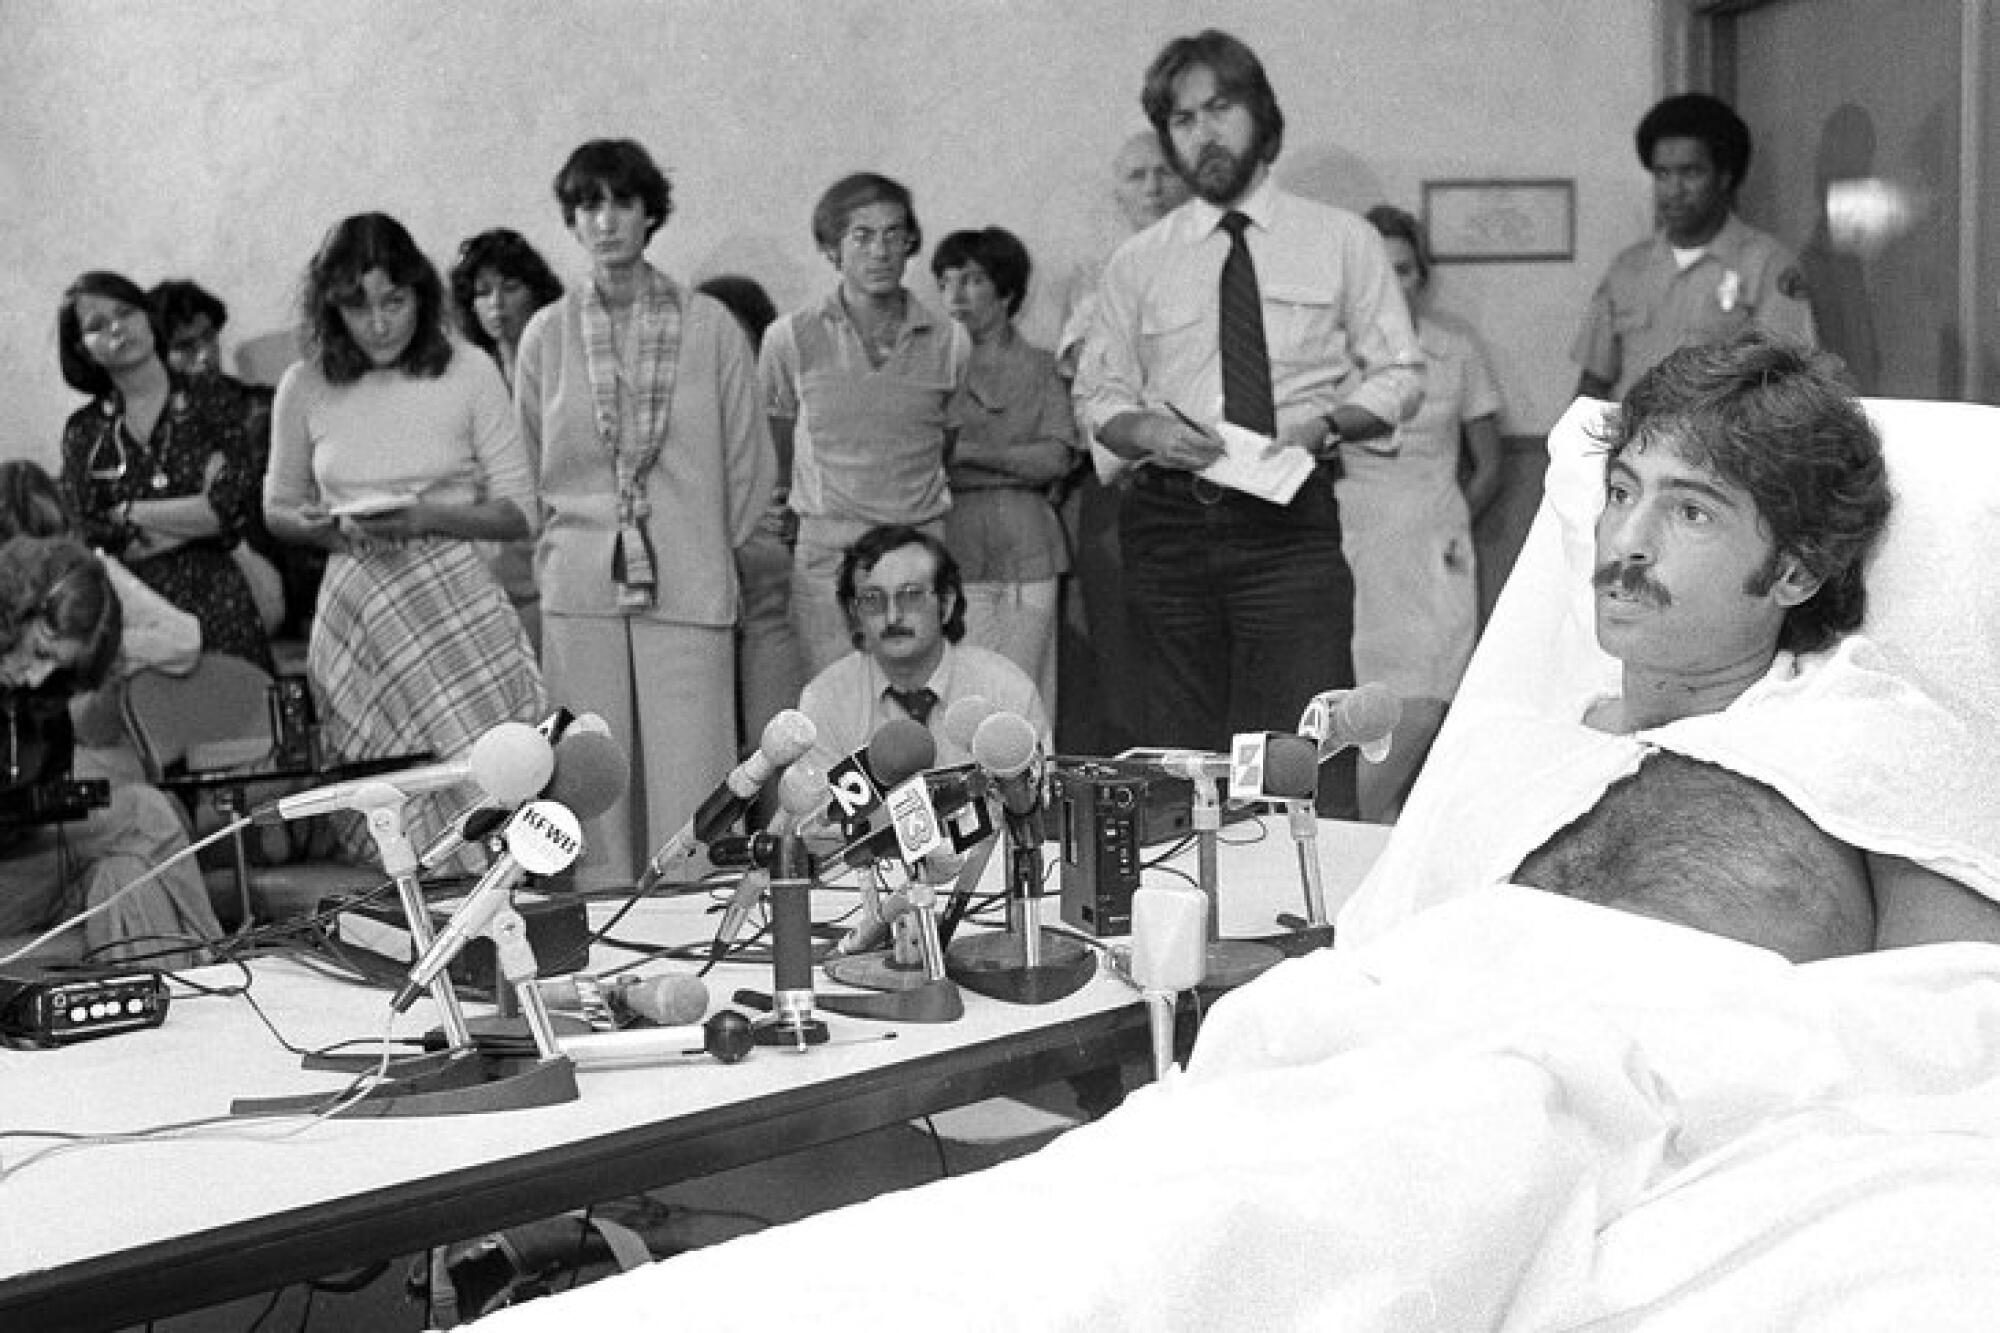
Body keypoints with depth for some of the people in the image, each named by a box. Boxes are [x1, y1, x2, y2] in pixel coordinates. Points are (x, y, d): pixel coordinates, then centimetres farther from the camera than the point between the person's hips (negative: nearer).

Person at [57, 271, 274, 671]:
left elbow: (239, 501, -3)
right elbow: (83, 536, 1)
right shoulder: (83, 430, 14)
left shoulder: (209, 398, 10)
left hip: (217, 601, -1)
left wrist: (128, 514, 0)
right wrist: (200, 511, -4)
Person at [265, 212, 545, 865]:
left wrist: (427, 518, -15)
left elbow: (520, 510, 1)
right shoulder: (304, 388, 6)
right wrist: (321, 527, -4)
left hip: (456, 605, -1)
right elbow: (278, 508, 19)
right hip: (357, 611, 1)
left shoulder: (468, 374, 0)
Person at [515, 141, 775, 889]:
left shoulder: (708, 325, 2)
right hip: (579, 594, 2)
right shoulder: (547, 334, 6)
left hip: (689, 588, -1)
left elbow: (751, 466, 7)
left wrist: (705, 550, 8)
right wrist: (558, 554, 10)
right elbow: (527, 469, 15)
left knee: (689, 794, -4)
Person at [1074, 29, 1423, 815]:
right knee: (1181, 759, 4)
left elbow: (1400, 376, 10)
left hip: (1292, 521, -2)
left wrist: (1325, 424, -10)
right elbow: (1100, 396, 14)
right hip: (1170, 524, 2)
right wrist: (1145, 430, -9)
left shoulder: (1342, 242, 8)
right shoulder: (1137, 264, 10)